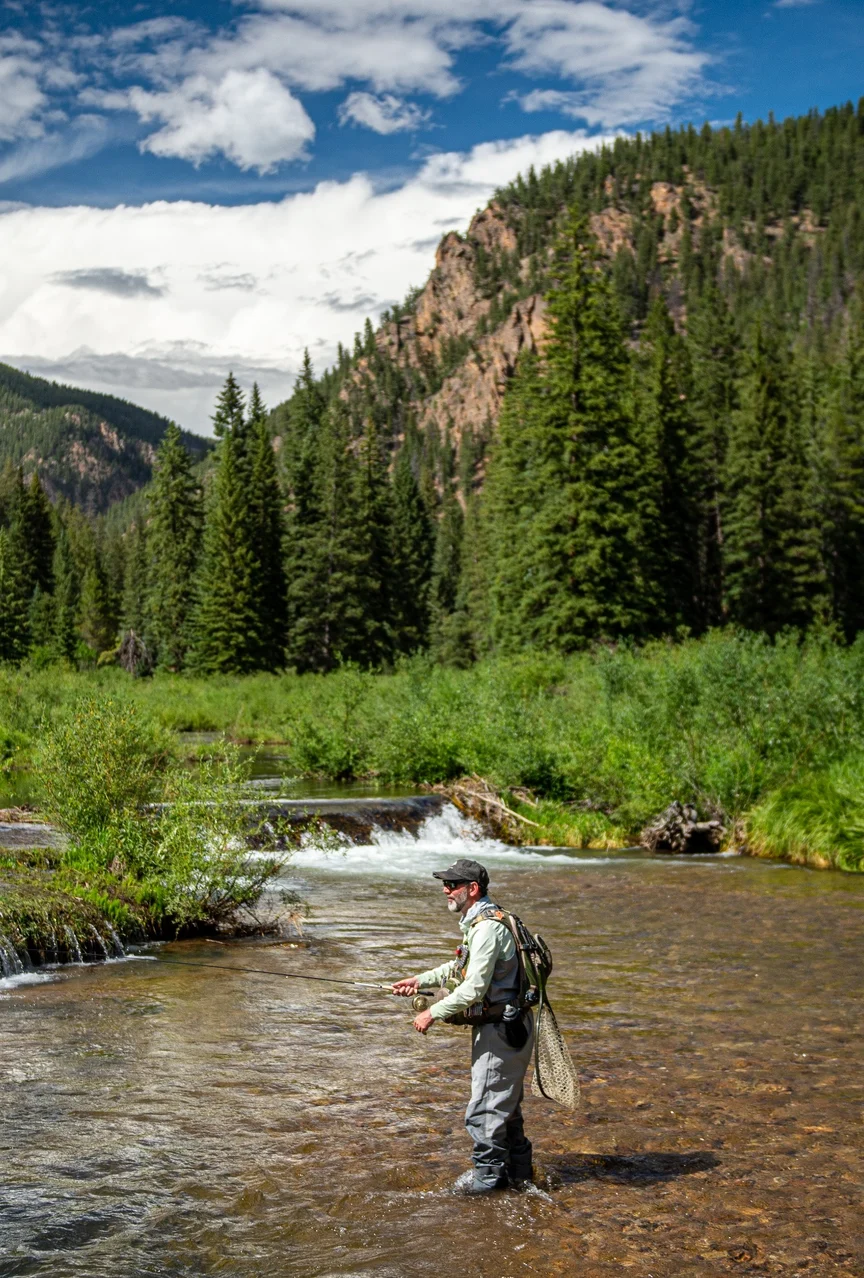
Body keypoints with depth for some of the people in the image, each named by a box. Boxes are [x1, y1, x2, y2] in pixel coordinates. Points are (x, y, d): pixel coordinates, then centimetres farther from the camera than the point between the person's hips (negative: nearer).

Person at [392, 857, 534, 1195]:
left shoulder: (487, 927, -22)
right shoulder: (480, 921, 11)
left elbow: (473, 989, -25)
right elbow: (461, 967, 26)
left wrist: (432, 1014, -17)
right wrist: (420, 980, 18)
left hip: (500, 1030, -11)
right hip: (503, 1027, 11)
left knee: (485, 1108, 0)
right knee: (504, 1102, 19)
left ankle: (488, 1176, 12)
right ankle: (517, 1172, 30)